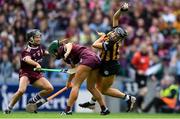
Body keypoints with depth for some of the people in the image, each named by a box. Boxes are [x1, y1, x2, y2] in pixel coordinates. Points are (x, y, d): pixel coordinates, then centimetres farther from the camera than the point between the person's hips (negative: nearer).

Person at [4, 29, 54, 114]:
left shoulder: (39, 47, 6)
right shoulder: (27, 50, -18)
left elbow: (44, 52, 32)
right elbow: (27, 59, -41)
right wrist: (37, 64, -59)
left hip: (36, 73, 7)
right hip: (26, 73, -7)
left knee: (50, 88, -8)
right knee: (21, 90, -32)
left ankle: (33, 101, 12)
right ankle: (9, 107, -11)